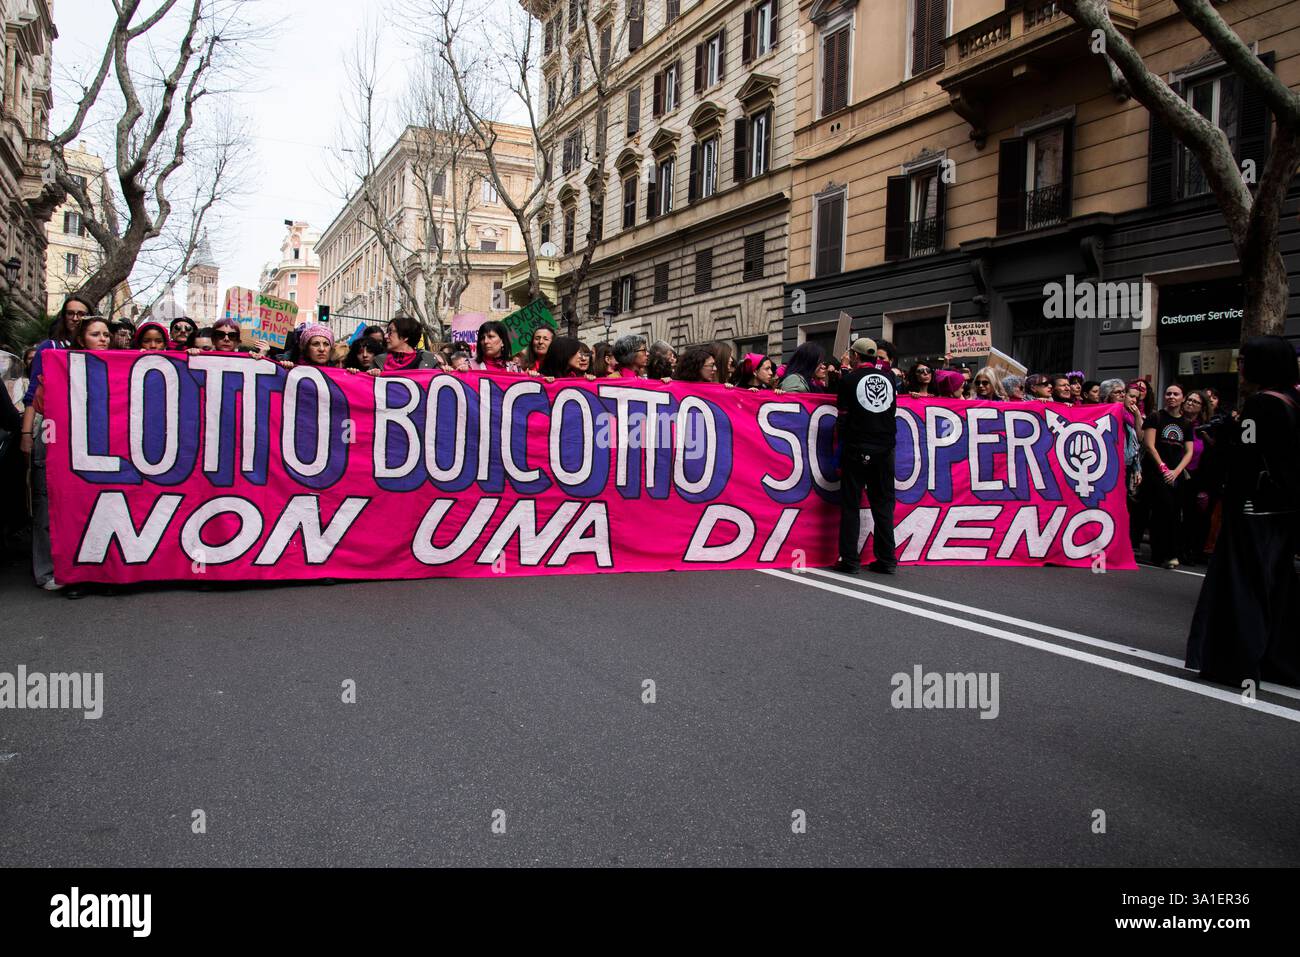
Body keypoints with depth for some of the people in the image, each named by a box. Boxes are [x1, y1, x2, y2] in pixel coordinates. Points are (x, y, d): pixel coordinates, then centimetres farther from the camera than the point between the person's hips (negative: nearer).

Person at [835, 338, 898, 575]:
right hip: (885, 449, 3)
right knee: (883, 504, 8)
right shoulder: (889, 377, 6)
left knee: (850, 505, 2)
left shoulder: (848, 379, -4)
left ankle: (849, 560, 0)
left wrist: (840, 455, 5)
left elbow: (843, 417, -1)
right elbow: (891, 409, 16)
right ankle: (887, 560, 9)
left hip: (857, 450, -3)